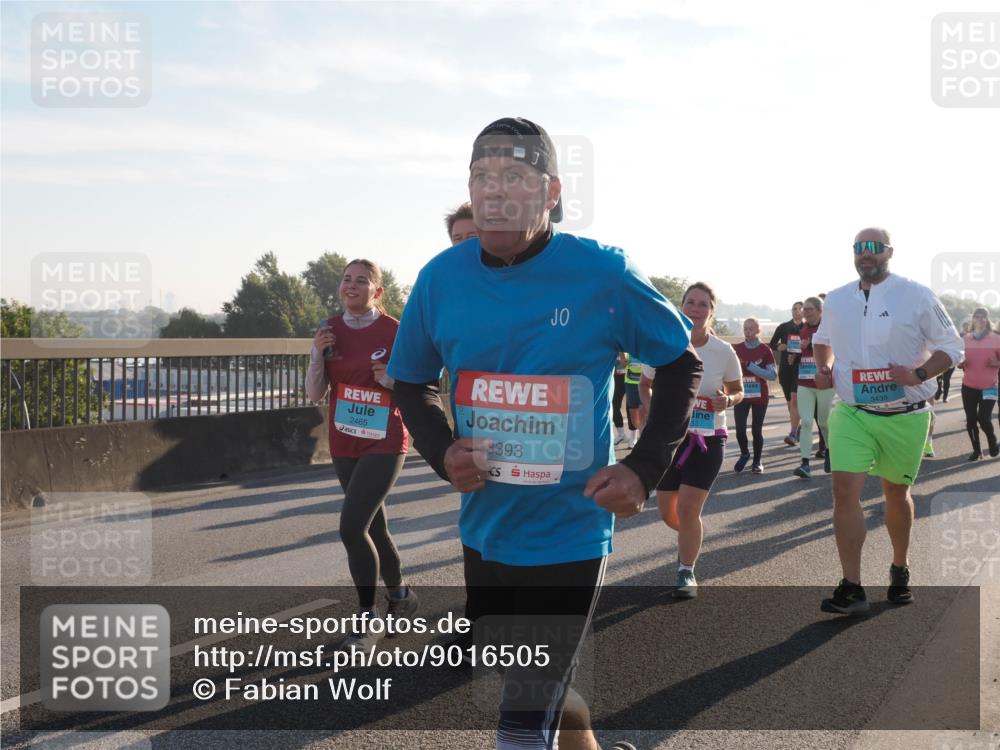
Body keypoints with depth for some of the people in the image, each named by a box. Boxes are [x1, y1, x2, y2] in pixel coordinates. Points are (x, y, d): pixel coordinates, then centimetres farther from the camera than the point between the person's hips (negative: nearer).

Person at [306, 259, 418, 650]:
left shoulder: (394, 331, -10)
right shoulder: (331, 329, 3)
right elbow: (314, 394, 2)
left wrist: (392, 379, -22)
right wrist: (318, 353, -13)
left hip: (384, 444, -6)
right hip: (343, 445, 6)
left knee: (352, 527, -15)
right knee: (373, 528, 17)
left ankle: (370, 620, 0)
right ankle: (400, 594, 39)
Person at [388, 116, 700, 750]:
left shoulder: (602, 275, -13)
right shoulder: (441, 278, -4)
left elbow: (682, 364, 1)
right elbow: (411, 382, 12)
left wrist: (645, 469, -9)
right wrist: (442, 450, -7)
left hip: (569, 536, -5)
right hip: (484, 532, 5)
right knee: (541, 692, 23)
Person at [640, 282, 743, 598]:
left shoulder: (724, 352, -9)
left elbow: (737, 391, 5)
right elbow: (645, 385, 7)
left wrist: (727, 401, -18)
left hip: (708, 440, -2)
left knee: (687, 509, -9)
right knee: (668, 513, 10)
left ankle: (687, 572, 11)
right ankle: (694, 533, 45)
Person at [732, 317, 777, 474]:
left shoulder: (765, 350, -4)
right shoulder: (736, 349, 4)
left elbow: (773, 375, -10)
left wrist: (750, 366, -18)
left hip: (760, 397, -2)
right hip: (741, 395, 2)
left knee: (757, 430, 2)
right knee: (740, 429, -6)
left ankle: (757, 461, 21)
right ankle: (744, 454, 22)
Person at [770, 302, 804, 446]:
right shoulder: (783, 327, 8)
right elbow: (772, 345, 11)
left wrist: (797, 355, -15)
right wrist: (779, 347, -12)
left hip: (801, 368, -4)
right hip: (785, 368, 4)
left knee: (795, 400, -17)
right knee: (790, 402, 11)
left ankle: (793, 434, -21)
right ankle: (797, 429, 27)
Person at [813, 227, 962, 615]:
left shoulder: (917, 296, -7)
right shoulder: (836, 300, 5)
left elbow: (951, 346, -3)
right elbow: (822, 340, 24)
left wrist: (919, 374, -20)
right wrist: (823, 368, 3)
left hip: (904, 416, -2)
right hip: (851, 412, 2)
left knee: (896, 493, 14)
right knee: (845, 489, -13)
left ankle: (900, 568, 38)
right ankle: (851, 588, -11)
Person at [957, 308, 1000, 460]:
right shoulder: (965, 339, 5)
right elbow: (959, 362, 14)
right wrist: (961, 363, -9)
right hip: (969, 386, 3)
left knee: (984, 419, -10)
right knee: (971, 420, 5)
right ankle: (976, 450, 22)